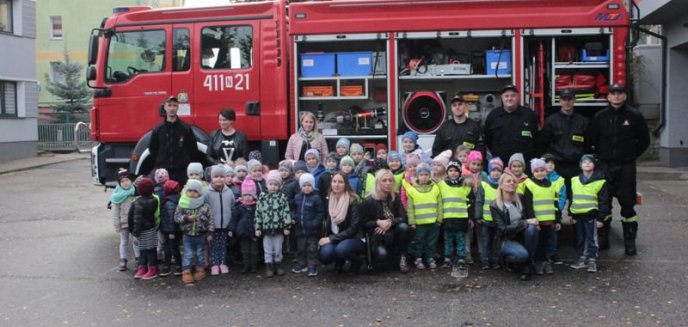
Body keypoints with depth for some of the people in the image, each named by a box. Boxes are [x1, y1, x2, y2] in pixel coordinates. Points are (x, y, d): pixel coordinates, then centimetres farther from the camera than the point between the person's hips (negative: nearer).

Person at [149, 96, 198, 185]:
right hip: (162, 171, 1)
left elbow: (193, 149, 7)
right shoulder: (158, 129, 5)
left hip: (181, 172, -1)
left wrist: (186, 163, 1)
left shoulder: (186, 128, 2)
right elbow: (152, 149, 14)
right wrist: (158, 164, 7)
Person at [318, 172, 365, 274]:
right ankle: (339, 262, 9)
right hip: (332, 239, 3)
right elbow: (326, 223, 11)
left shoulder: (352, 200, -12)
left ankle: (356, 261, 0)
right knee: (324, 255, -28)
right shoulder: (328, 200, 3)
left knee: (341, 249, -36)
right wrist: (326, 238, -7)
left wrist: (331, 239, -21)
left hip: (353, 238, -3)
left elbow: (353, 227, -17)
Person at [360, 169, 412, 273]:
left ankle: (403, 257, -11)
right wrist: (378, 222, -23)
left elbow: (404, 218, -8)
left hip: (393, 233, 3)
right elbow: (364, 223, -5)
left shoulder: (395, 197, 0)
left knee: (404, 227, -31)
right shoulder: (368, 201, -9)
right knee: (382, 255, -34)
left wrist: (390, 222, -25)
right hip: (377, 236, -3)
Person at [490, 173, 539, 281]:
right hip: (505, 240, -5)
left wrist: (532, 223, -7)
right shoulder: (495, 206, -12)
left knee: (531, 228, -29)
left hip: (520, 236, 5)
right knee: (522, 254, -36)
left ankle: (527, 265, -17)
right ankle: (506, 258, 0)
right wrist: (525, 222, -26)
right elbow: (503, 229, -19)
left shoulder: (520, 200, 2)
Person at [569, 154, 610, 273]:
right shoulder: (574, 180, 9)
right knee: (580, 239, 13)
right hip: (577, 215, 5)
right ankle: (582, 259, 24)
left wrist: (601, 218, -8)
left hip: (591, 215, -5)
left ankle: (592, 260, 9)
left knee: (592, 239, 1)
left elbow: (604, 201, -5)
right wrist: (571, 213, 15)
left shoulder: (600, 182, -6)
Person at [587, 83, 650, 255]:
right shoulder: (600, 116, 4)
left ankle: (630, 241, 8)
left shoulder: (634, 116, 0)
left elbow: (644, 140, 8)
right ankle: (602, 239, 13)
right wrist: (601, 155, 8)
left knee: (628, 204, 1)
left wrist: (632, 155, 6)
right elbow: (591, 140, 12)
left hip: (626, 167, -1)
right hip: (605, 166, 2)